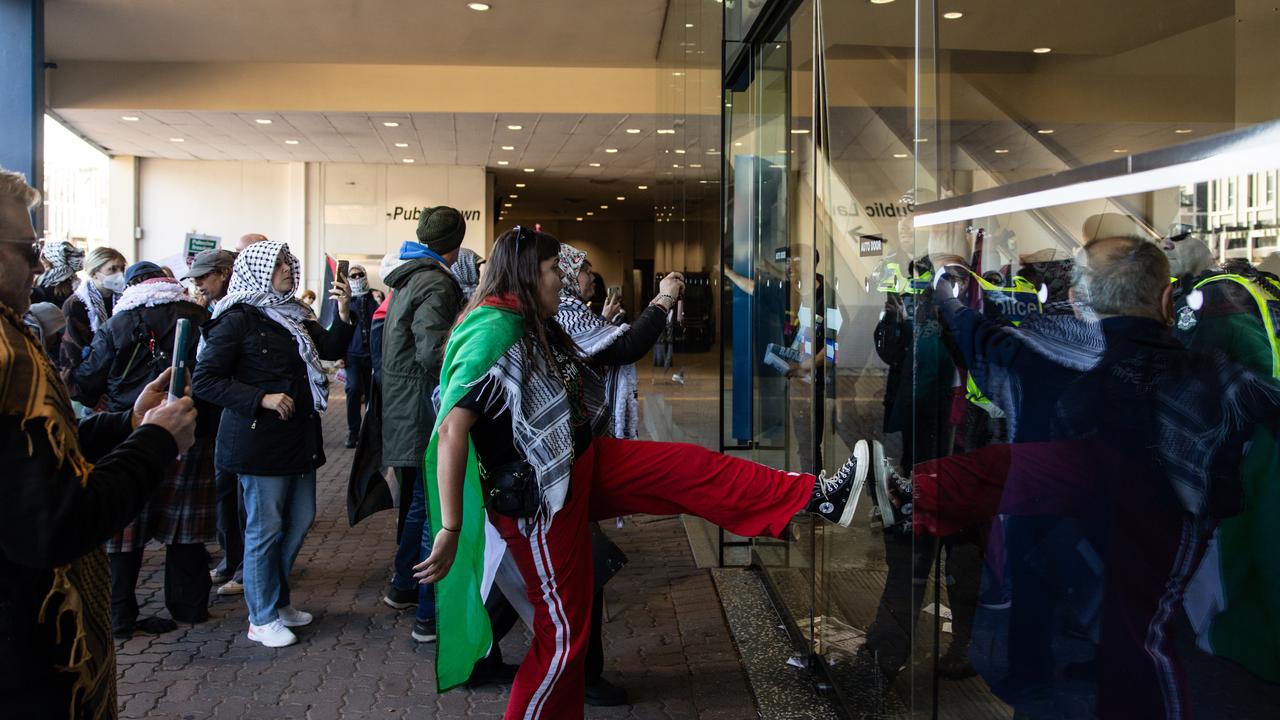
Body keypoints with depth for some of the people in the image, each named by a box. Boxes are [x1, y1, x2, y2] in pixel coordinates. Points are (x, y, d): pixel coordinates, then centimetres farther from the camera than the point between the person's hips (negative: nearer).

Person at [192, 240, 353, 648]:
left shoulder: (293, 316, 13)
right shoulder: (237, 320, -11)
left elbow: (331, 349, 7)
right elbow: (205, 380, -14)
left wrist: (343, 313, -9)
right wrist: (262, 398, -22)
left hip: (300, 437, 8)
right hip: (260, 441, -8)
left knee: (300, 520, 16)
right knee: (264, 528, 1)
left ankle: (279, 599, 33)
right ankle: (262, 618, 14)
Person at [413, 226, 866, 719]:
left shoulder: (534, 327, 7)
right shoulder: (494, 331, -23)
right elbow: (451, 429, -31)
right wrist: (451, 529, -33)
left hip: (580, 463, 9)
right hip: (540, 498, -9)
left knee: (689, 467, 3)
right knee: (563, 633, 1)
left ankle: (817, 497, 8)